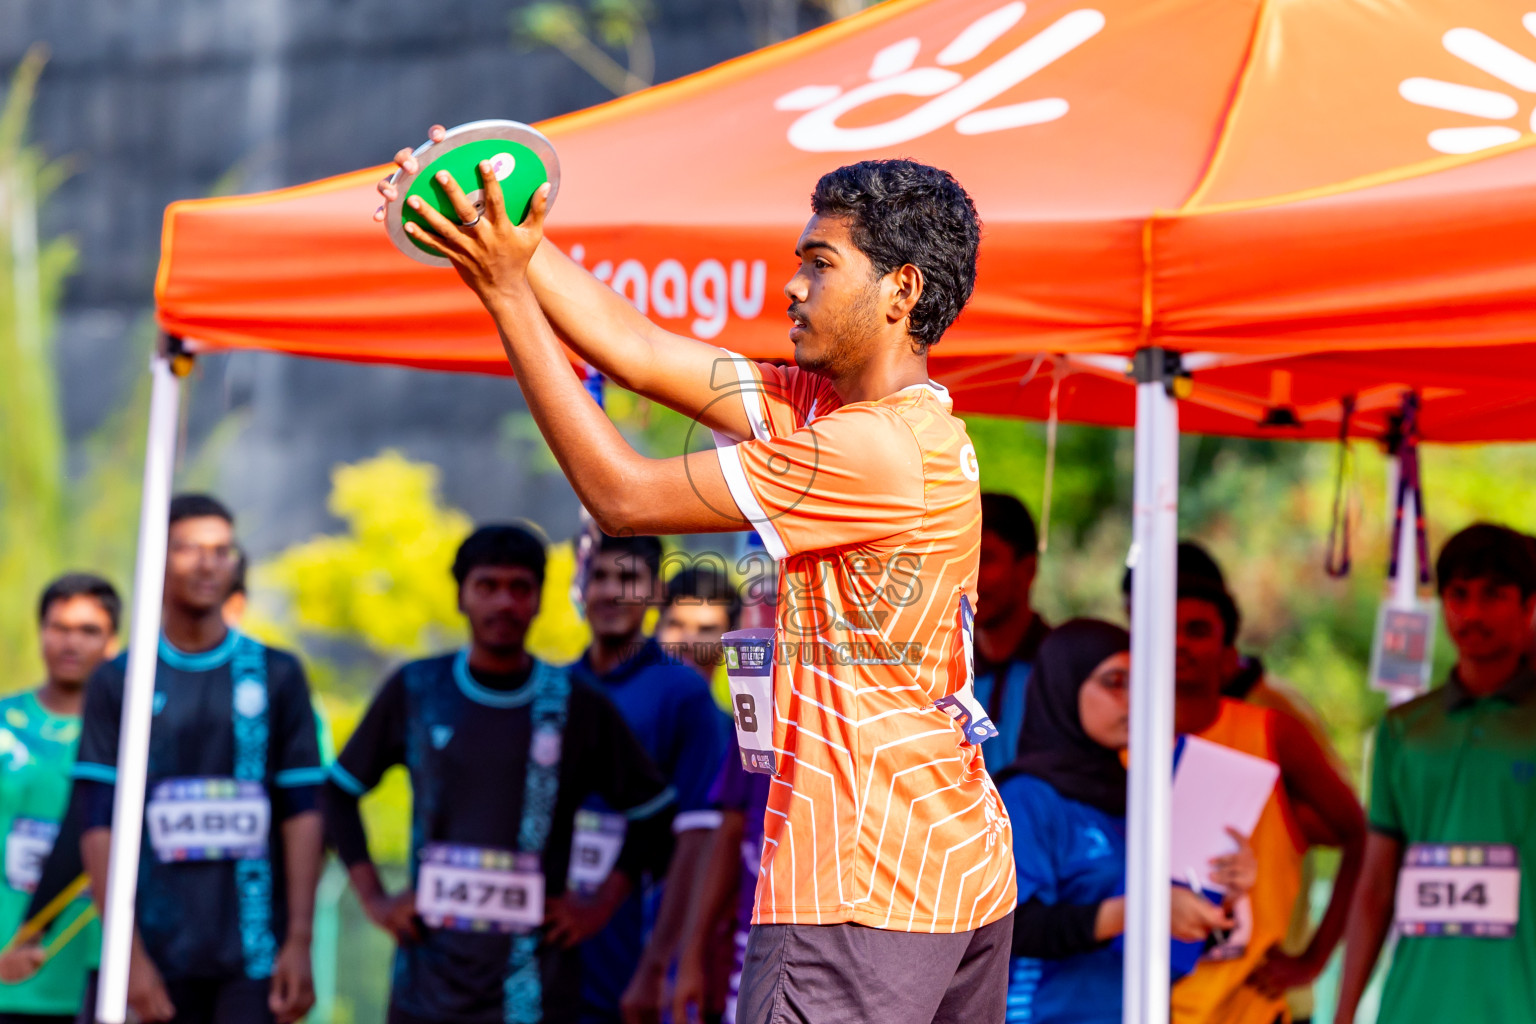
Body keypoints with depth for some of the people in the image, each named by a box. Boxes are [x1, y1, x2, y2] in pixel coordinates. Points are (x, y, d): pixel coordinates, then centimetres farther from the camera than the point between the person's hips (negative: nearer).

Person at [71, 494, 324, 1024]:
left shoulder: (276, 676, 8)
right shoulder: (118, 682, 6)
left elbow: (301, 814, 5)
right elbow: (98, 827, 0)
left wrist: (300, 941, -4)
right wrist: (128, 955, -8)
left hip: (255, 959, 0)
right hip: (160, 956, 0)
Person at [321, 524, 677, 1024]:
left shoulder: (577, 707, 2)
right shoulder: (413, 692, 6)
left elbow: (654, 814, 10)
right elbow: (338, 791, 16)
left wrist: (601, 906, 2)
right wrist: (373, 898, 7)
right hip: (429, 981, 2)